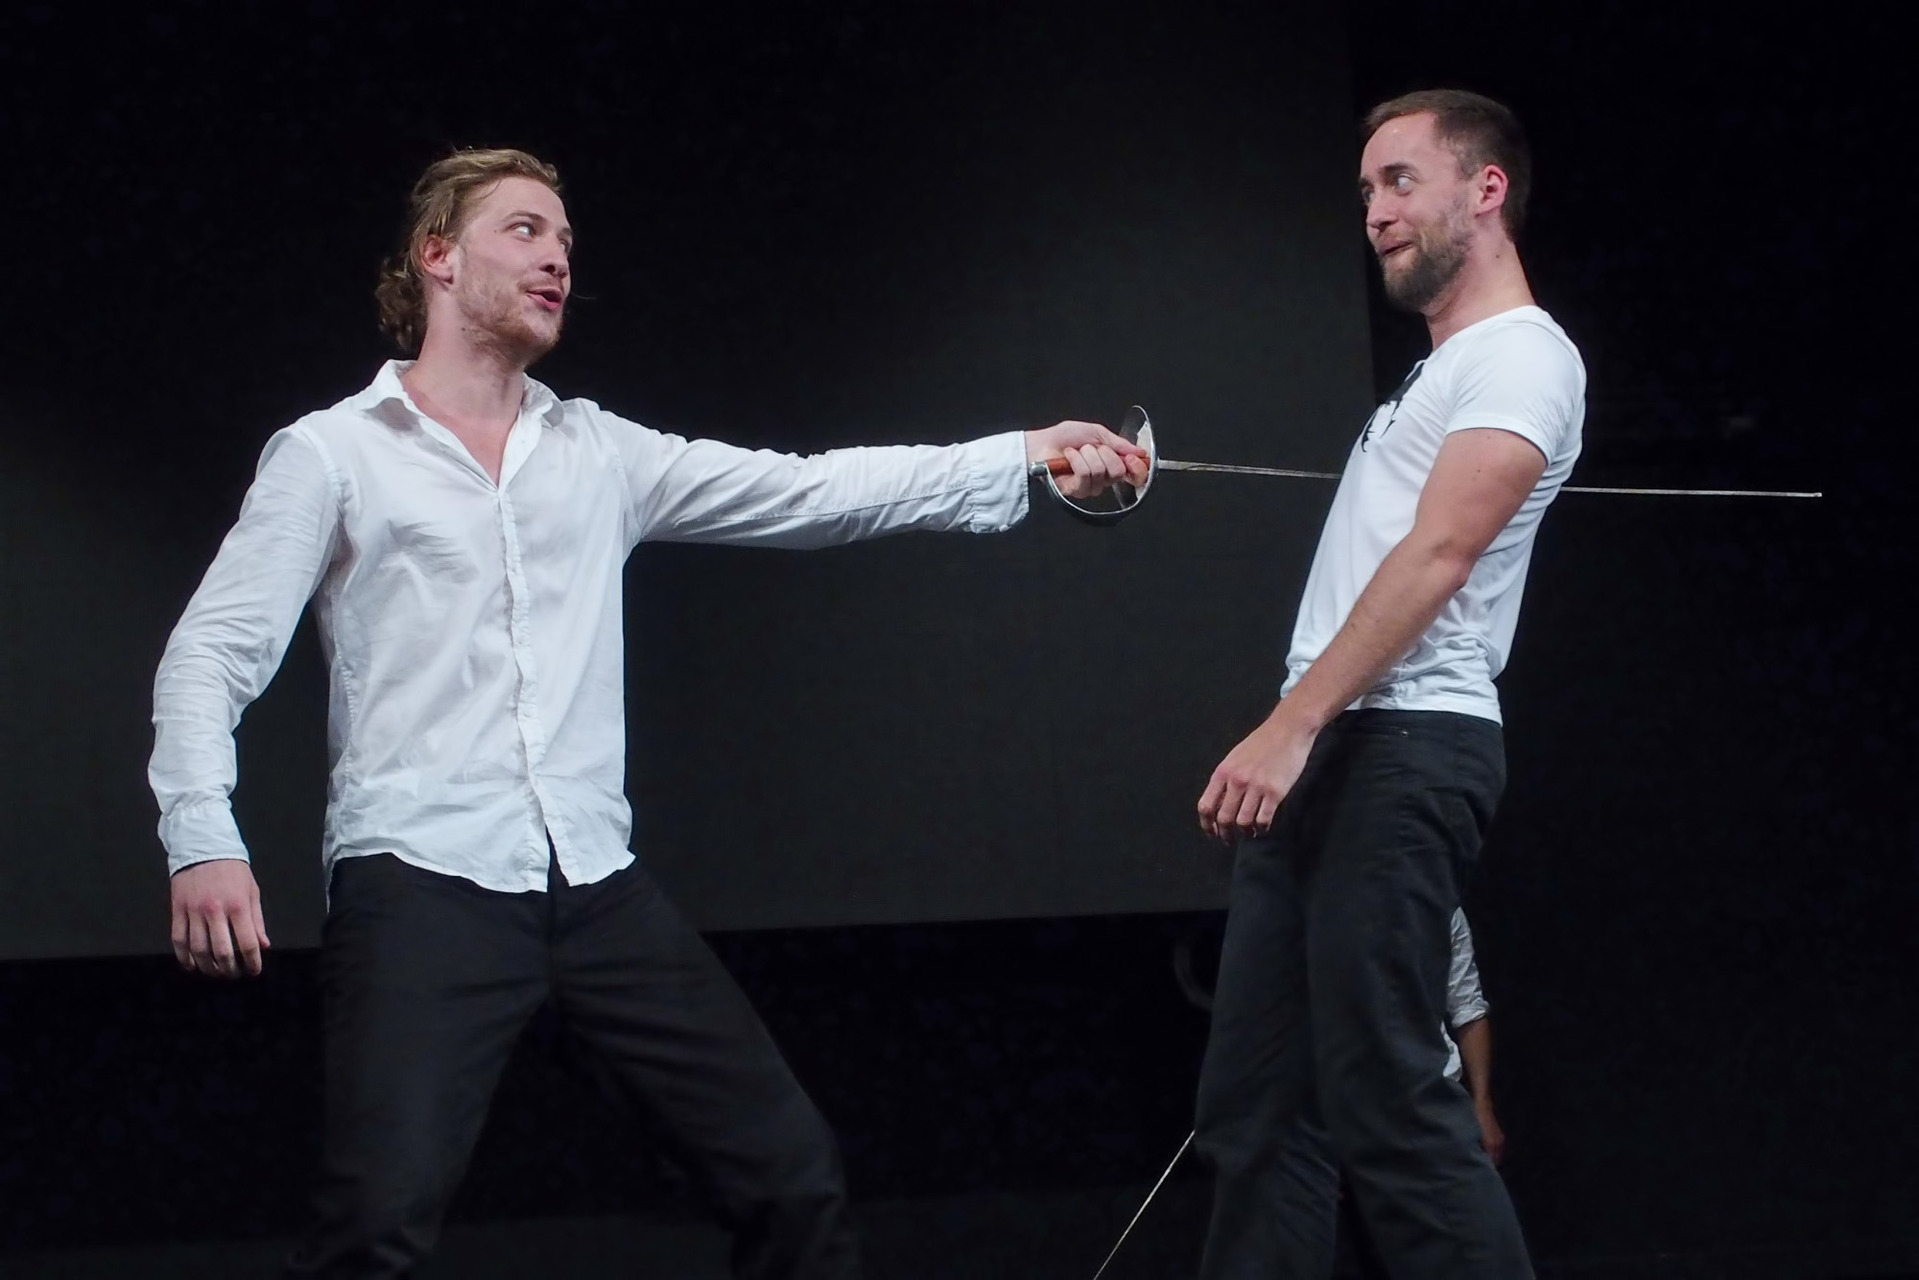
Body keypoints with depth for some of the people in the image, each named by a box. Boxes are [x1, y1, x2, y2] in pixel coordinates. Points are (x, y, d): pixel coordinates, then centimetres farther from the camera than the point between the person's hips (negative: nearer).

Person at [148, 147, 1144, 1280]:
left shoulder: (600, 453, 16)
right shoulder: (331, 455, 5)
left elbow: (810, 493, 11)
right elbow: (214, 654, -1)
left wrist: (1027, 458, 1)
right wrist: (203, 842, -17)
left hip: (599, 884, 5)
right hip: (423, 884, -5)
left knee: (793, 1171, 2)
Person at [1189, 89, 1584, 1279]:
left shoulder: (1522, 357, -6)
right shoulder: (1440, 374, 24)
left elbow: (1436, 558, -17)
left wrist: (1288, 729, -24)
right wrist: (1291, 742, 14)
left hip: (1404, 750, -10)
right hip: (1328, 754, 10)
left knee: (1388, 1102, -13)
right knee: (1259, 1101, 6)